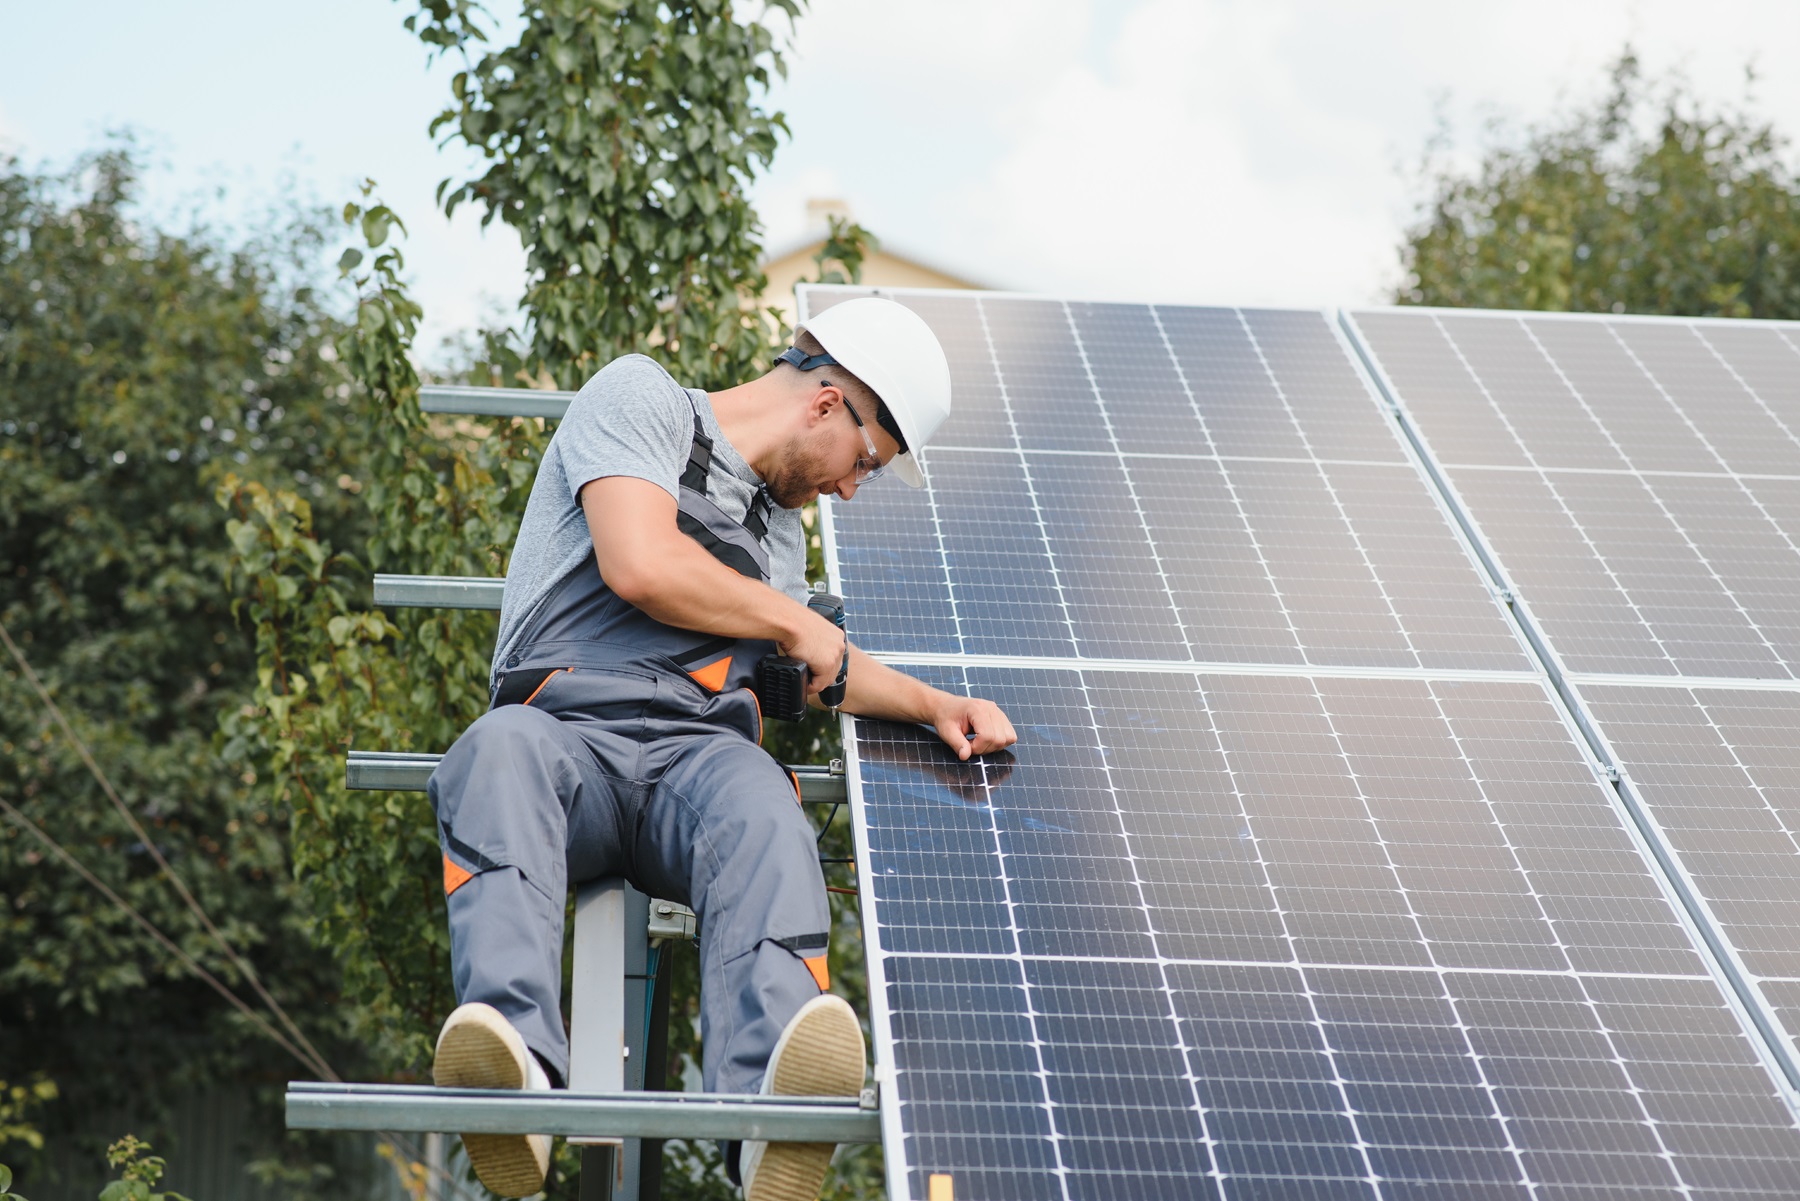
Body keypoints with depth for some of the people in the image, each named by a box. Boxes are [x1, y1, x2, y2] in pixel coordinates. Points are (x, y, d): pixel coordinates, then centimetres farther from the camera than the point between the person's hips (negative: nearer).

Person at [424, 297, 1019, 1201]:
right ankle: (515, 1073, -61)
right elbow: (641, 566, -6)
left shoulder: (780, 533, 33)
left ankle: (771, 1123, -61)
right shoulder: (640, 398, 10)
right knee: (498, 751, -41)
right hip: (569, 727, -4)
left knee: (763, 811, -34)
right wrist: (794, 622, 7)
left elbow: (818, 670, 46)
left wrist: (935, 705, 30)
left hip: (700, 753, 4)